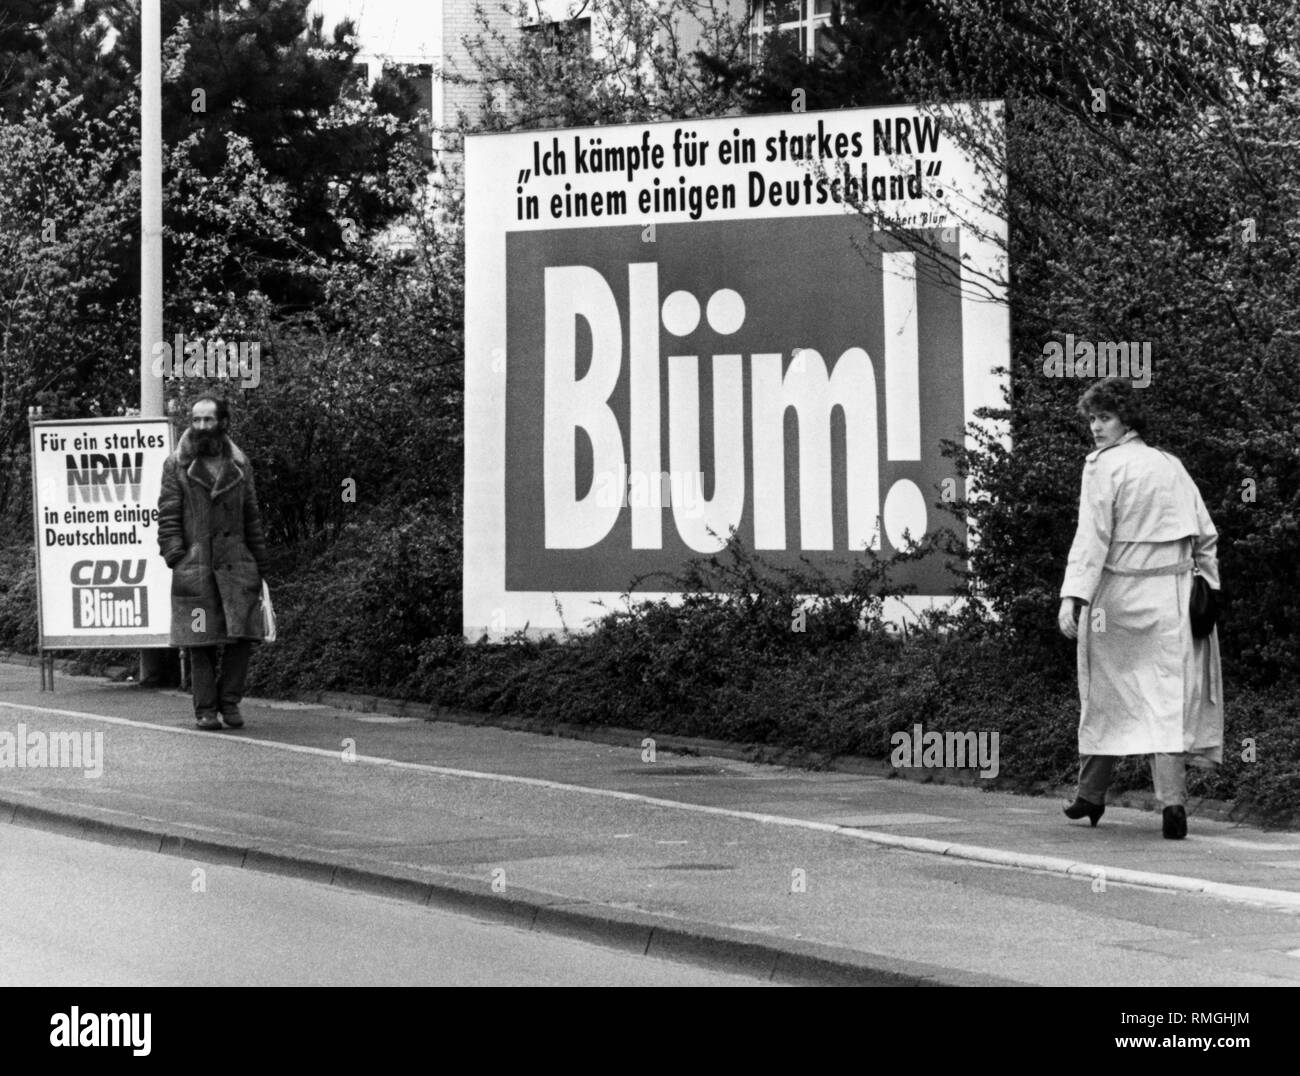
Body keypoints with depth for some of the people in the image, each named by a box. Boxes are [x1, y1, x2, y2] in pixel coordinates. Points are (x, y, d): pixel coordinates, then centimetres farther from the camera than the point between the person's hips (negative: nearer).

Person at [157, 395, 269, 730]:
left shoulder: (239, 466, 11)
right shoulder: (176, 465, 3)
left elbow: (252, 518, 14)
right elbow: (168, 516, 0)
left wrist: (260, 567, 11)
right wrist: (175, 559, -10)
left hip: (235, 562, 2)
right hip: (194, 565, -2)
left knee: (243, 634, -5)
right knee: (201, 641, -1)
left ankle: (229, 700, 11)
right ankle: (206, 710, 7)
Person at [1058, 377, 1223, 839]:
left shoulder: (1104, 467, -6)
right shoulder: (1172, 466, 11)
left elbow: (1093, 537, -15)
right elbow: (1206, 536, 11)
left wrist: (1073, 596, -19)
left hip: (1119, 594, -4)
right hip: (1171, 597, 4)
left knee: (1104, 696, 11)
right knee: (1167, 697, -1)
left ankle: (1090, 796, 23)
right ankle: (1173, 801, -15)